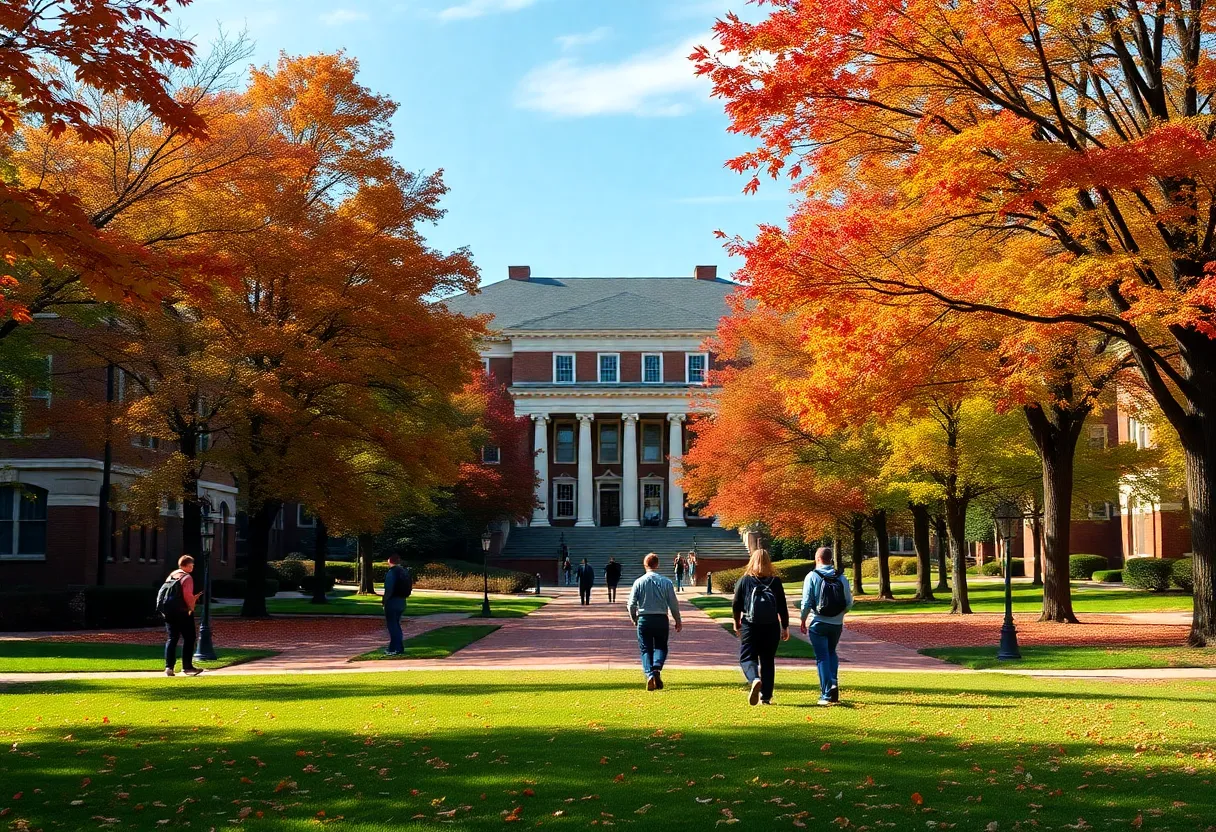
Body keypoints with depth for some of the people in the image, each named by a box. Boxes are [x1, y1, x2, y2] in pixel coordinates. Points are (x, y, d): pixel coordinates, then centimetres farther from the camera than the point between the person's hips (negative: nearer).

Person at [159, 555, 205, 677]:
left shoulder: (171, 575, 15)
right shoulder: (187, 577, -9)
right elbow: (188, 596, -19)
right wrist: (192, 607, -3)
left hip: (168, 611, 7)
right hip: (182, 612, -7)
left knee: (171, 638, 9)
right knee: (189, 638, 2)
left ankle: (168, 667, 1)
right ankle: (187, 666, 2)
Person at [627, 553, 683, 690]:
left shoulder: (639, 582, -3)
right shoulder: (666, 582, -3)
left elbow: (631, 604, -2)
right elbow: (673, 604, 1)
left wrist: (634, 619, 17)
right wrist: (678, 621, 14)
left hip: (644, 619, 0)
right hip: (661, 619, 0)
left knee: (645, 649, 7)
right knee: (660, 647, 13)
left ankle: (649, 674, -14)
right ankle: (657, 668, -15)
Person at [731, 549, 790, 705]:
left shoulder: (744, 580, -2)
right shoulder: (775, 581, 0)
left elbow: (736, 605, 1)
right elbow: (782, 607, 2)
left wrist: (737, 623, 16)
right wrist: (785, 627, 11)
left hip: (750, 627, -2)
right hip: (771, 627, 2)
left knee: (747, 657, 4)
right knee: (767, 661, 13)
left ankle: (754, 680, -27)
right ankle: (766, 696, 11)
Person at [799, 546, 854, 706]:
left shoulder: (812, 577, -8)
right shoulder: (841, 578, 1)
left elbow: (806, 602, -10)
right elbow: (849, 603, 3)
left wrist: (803, 621, 3)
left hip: (819, 624, -3)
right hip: (837, 624, 3)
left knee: (822, 657, 3)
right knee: (831, 653, 24)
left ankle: (826, 694, -2)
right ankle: (834, 682, 7)